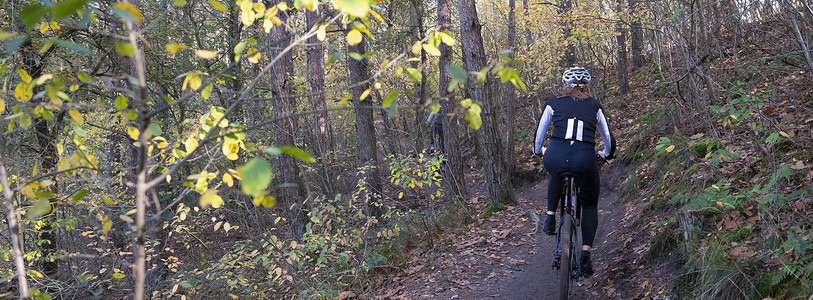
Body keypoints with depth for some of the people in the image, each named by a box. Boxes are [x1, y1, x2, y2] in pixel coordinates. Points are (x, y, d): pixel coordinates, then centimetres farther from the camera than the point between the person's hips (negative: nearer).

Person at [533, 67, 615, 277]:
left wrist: (538, 151, 48)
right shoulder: (594, 105, 20)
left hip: (555, 158, 0)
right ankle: (586, 254, 12)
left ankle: (550, 218, 30)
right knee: (590, 204, 24)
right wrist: (607, 154, 51)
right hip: (584, 161, 0)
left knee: (558, 174, 40)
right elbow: (606, 135, 30)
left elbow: (540, 132, 27)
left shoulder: (553, 103, 18)